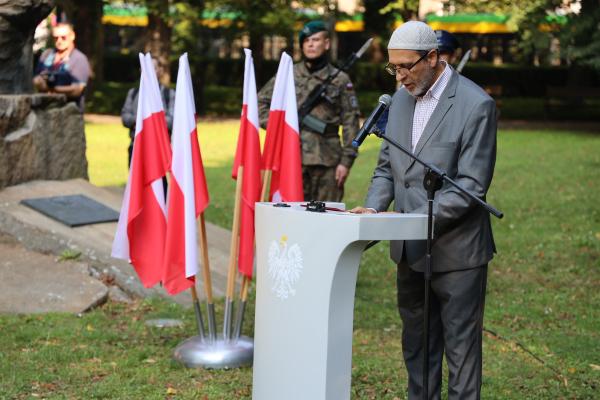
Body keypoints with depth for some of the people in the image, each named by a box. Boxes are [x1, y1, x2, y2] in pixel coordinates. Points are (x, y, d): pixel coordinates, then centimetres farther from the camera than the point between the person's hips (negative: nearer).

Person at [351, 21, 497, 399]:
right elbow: (388, 166, 13)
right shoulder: (402, 98, 7)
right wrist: (373, 208, -6)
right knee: (416, 342, 16)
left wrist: (414, 220, -24)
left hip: (454, 249, -7)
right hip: (410, 248, 7)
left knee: (460, 345, 2)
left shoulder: (476, 105, -15)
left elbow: (471, 186, -18)